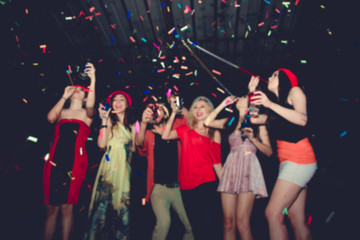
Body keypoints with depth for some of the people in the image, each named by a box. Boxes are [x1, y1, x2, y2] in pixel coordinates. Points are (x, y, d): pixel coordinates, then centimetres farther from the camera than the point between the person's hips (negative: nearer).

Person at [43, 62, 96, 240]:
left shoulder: (86, 113, 10)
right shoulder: (62, 112, 17)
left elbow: (91, 107, -14)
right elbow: (50, 117, -4)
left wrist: (92, 81, -23)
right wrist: (64, 96, 0)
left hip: (75, 162, -2)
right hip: (55, 160, 3)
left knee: (66, 206, -1)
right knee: (51, 207, 5)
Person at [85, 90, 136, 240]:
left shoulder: (131, 125, 15)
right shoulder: (109, 121, 4)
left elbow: (134, 148, 13)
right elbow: (101, 144, -10)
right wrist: (104, 120, -10)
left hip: (125, 168, 4)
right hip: (109, 166, -3)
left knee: (123, 202, 4)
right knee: (104, 202, -4)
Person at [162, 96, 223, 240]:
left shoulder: (214, 133, 6)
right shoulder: (185, 130, 10)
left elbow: (217, 162, 4)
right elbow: (165, 136, -5)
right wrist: (174, 113, -3)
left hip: (207, 184, -2)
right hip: (187, 185, 2)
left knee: (211, 225, -3)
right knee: (196, 226, 13)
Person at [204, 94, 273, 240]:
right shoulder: (230, 122, 20)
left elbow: (269, 152, 6)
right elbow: (208, 122, 9)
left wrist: (253, 138, -10)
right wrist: (223, 104, 13)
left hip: (248, 168, -3)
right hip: (231, 167, 4)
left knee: (242, 223, -11)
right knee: (228, 222, 0)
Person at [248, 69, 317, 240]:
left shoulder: (295, 90, 4)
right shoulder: (276, 110, 23)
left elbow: (302, 119, -11)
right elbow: (253, 119, 23)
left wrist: (270, 104, -13)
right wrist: (252, 92, 23)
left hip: (299, 158, -7)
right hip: (287, 162, 7)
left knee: (273, 213, -15)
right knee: (297, 220, 4)